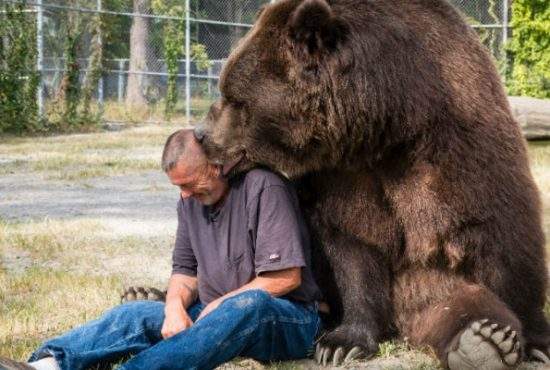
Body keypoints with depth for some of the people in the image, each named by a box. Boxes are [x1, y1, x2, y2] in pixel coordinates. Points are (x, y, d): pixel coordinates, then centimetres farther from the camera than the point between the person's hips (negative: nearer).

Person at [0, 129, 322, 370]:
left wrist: (219, 305, -12)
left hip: (289, 320, -7)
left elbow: (287, 277, -17)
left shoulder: (264, 189, -14)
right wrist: (176, 306, -9)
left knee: (250, 304, -40)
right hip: (216, 315, 7)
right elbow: (185, 269, 14)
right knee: (137, 314, -15)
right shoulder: (192, 200, 10)